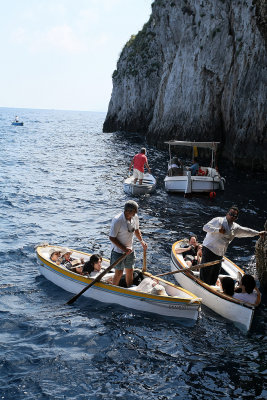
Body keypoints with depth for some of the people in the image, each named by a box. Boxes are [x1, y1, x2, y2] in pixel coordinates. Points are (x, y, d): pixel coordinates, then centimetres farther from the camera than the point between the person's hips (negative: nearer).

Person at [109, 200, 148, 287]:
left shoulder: (135, 217, -6)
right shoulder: (117, 220, -26)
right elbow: (112, 238, -20)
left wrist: (141, 241, 3)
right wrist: (124, 248, -23)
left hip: (130, 250, 6)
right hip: (118, 250, -6)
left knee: (130, 271, 15)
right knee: (119, 273, 0)